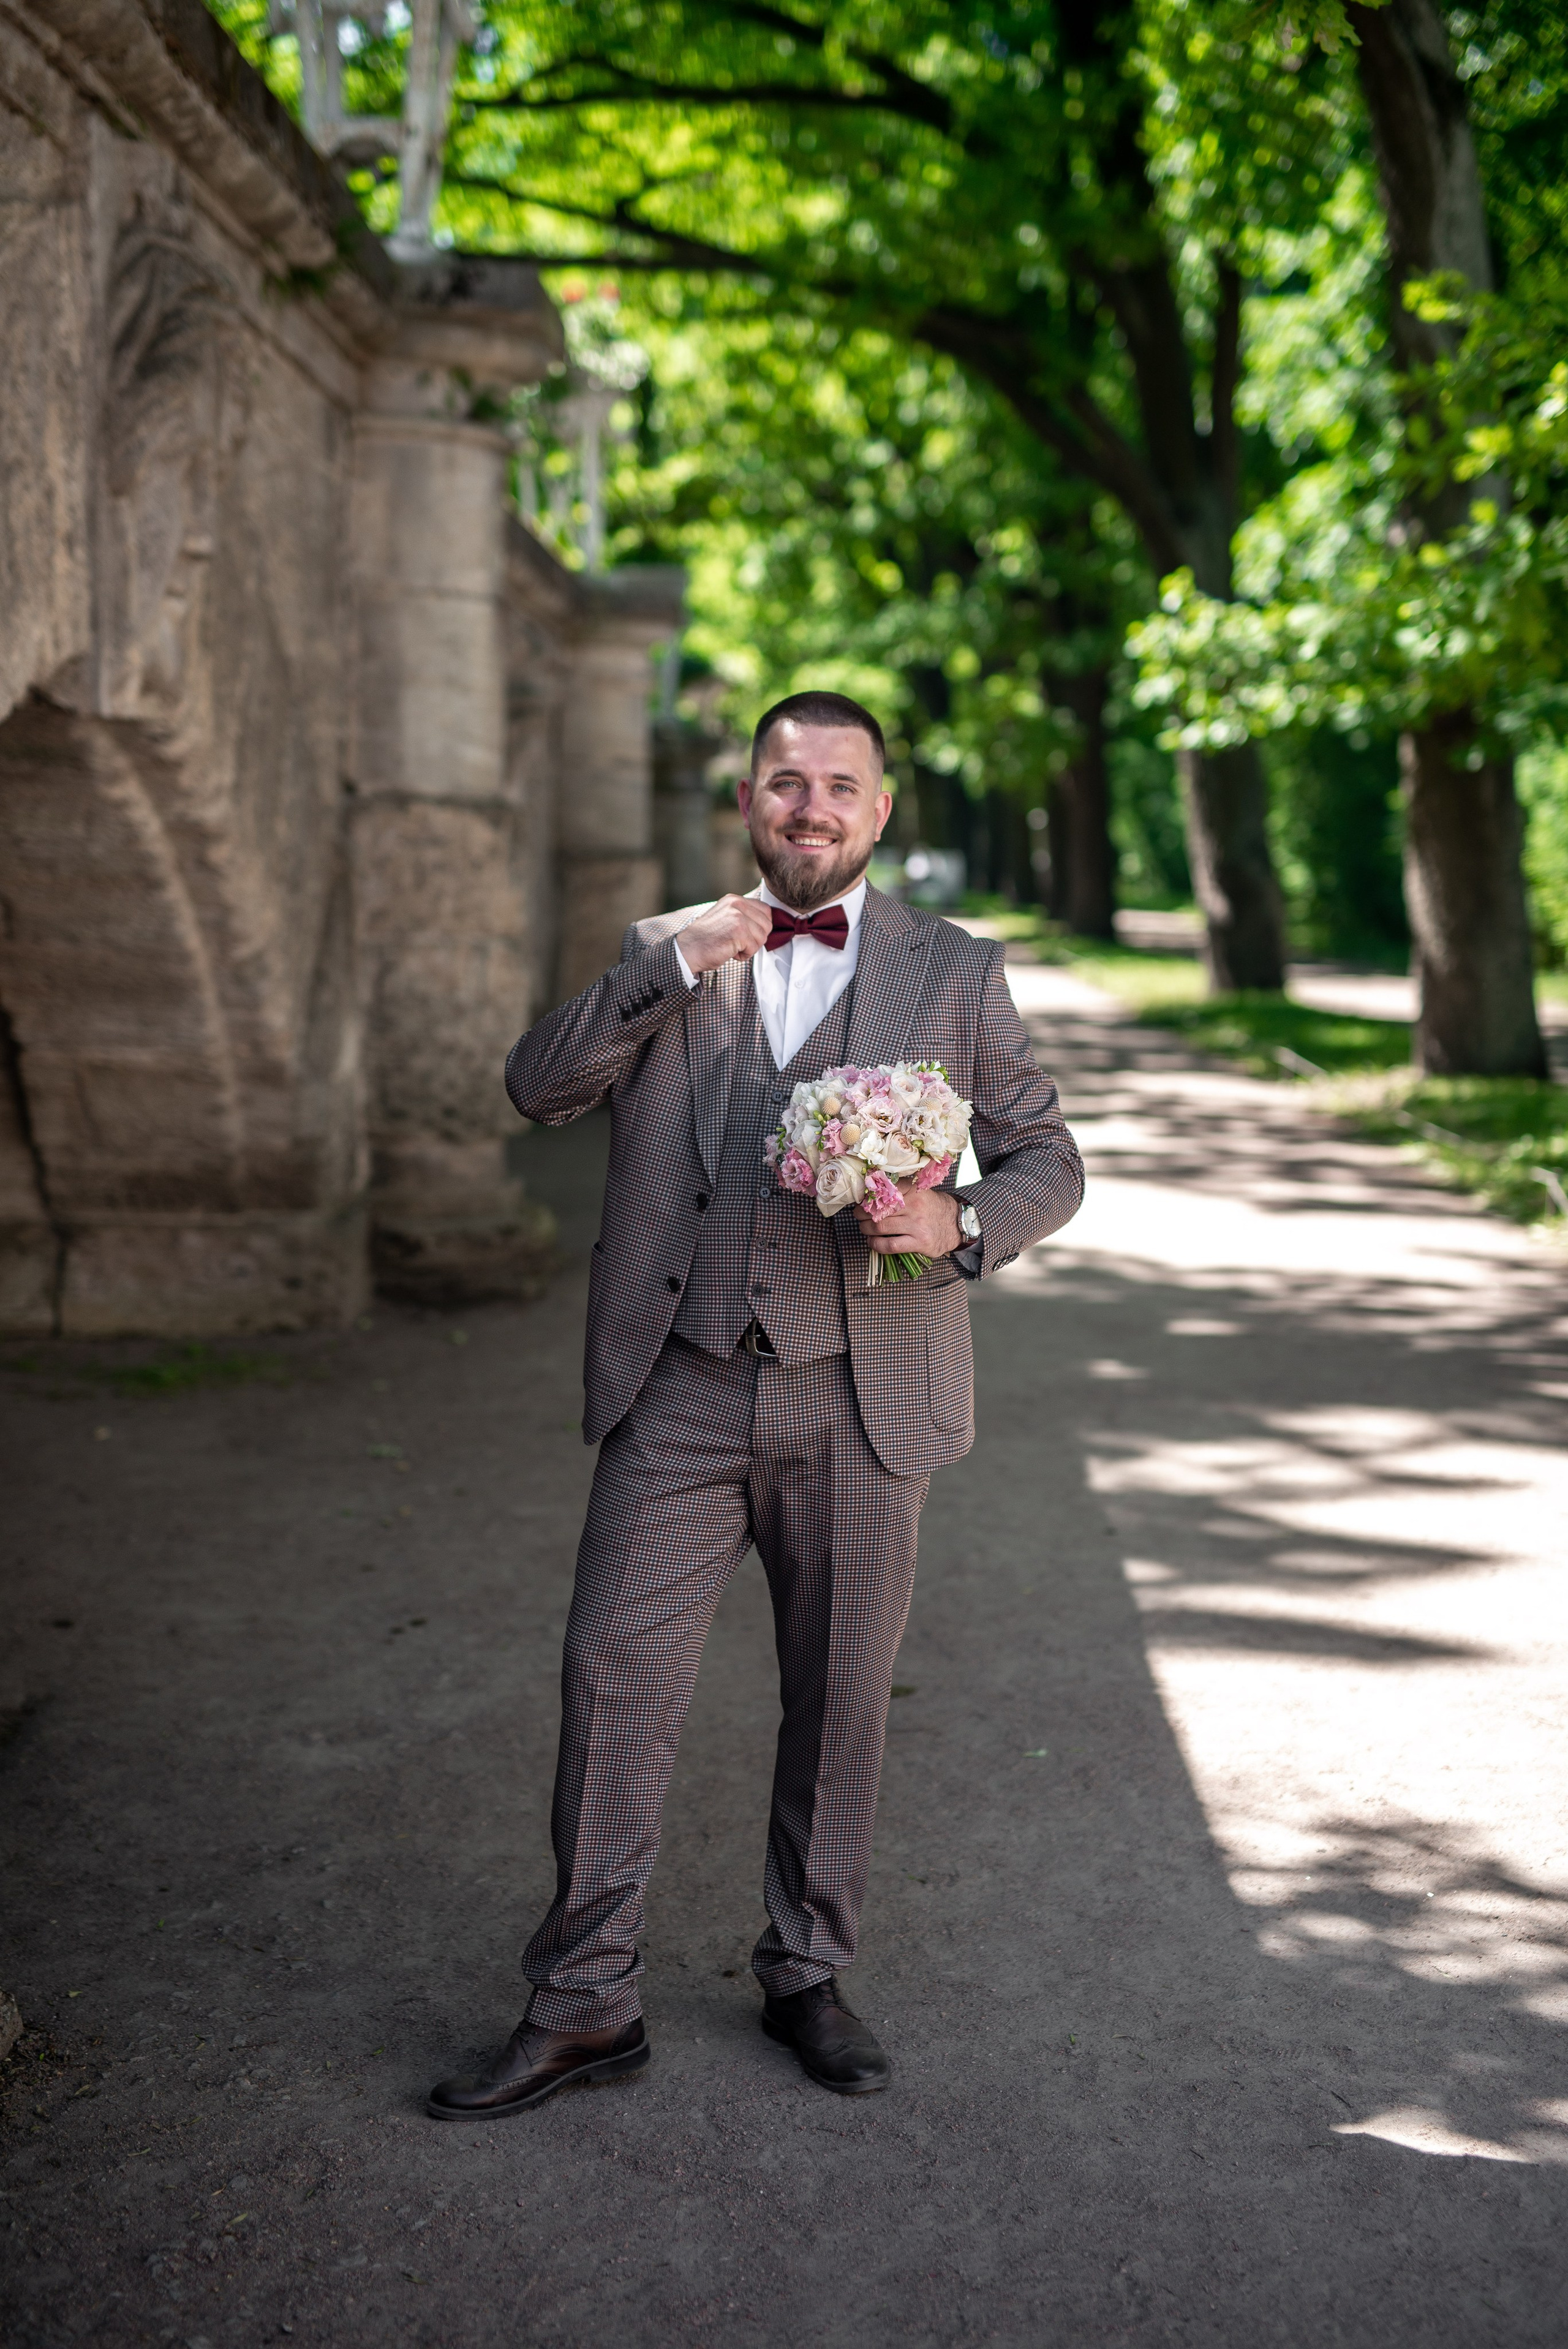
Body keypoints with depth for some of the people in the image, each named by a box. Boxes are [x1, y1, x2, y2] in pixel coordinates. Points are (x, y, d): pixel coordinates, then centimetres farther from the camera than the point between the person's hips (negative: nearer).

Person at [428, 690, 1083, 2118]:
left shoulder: (952, 974, 7)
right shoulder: (662, 954, 10)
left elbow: (1050, 1158, 8)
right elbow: (539, 1087, -2)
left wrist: (962, 1224, -13)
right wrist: (676, 965, -13)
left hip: (858, 1406, 0)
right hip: (679, 1396, 0)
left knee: (841, 1703, 9)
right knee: (614, 1681, -3)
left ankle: (809, 1977, 28)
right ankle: (584, 2006, 10)